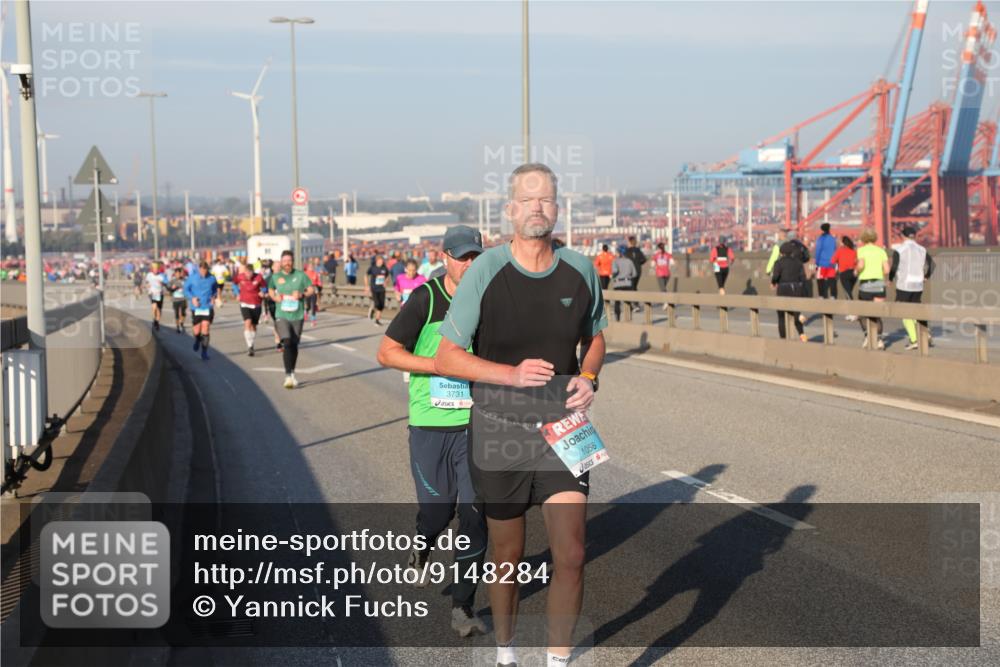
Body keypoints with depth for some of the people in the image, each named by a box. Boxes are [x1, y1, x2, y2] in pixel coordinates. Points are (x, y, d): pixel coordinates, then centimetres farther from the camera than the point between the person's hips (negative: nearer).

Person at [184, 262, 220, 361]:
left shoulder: (212, 278, 0)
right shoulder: (192, 277, -3)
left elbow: (216, 288, 17)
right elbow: (186, 289, 5)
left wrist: (214, 296, -1)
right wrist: (192, 298, -10)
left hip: (208, 308, 0)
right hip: (196, 308, 0)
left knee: (205, 330, -7)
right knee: (196, 331, 4)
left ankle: (204, 353, 2)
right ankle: (197, 340, 41)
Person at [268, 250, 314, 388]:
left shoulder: (300, 275, 1)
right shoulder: (276, 276, 3)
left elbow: (310, 289, 6)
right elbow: (270, 289, 20)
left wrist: (301, 295, -13)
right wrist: (275, 297, -1)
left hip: (297, 316, 1)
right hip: (281, 315, -1)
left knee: (294, 345, 10)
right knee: (287, 343, -17)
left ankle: (292, 373, 31)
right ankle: (288, 376, -18)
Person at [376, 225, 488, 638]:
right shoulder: (426, 297, -7)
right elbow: (387, 352, -8)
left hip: (476, 424, 2)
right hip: (429, 424, -2)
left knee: (475, 513, -3)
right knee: (438, 507, 5)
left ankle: (462, 607, 9)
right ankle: (422, 547, 42)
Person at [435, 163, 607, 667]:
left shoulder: (580, 271, -1)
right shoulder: (485, 272, -12)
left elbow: (595, 338, 17)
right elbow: (446, 359, -9)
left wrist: (589, 378, -5)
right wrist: (512, 373, -22)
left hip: (562, 429, 2)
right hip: (499, 430, -2)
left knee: (570, 555, -7)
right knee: (508, 557, 12)